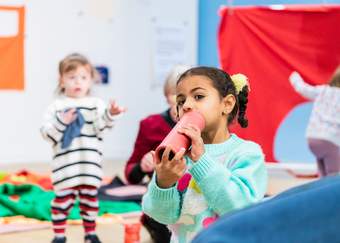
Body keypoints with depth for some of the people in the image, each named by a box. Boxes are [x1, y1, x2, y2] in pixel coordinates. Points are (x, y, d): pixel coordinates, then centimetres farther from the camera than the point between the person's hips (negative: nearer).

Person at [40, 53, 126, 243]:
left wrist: (110, 114, -31)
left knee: (90, 199, 12)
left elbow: (101, 127, -12)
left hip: (90, 165, 2)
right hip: (65, 165, -2)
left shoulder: (96, 104, 4)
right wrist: (62, 122, -19)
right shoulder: (57, 106, 0)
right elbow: (47, 133, -4)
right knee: (63, 200, 2)